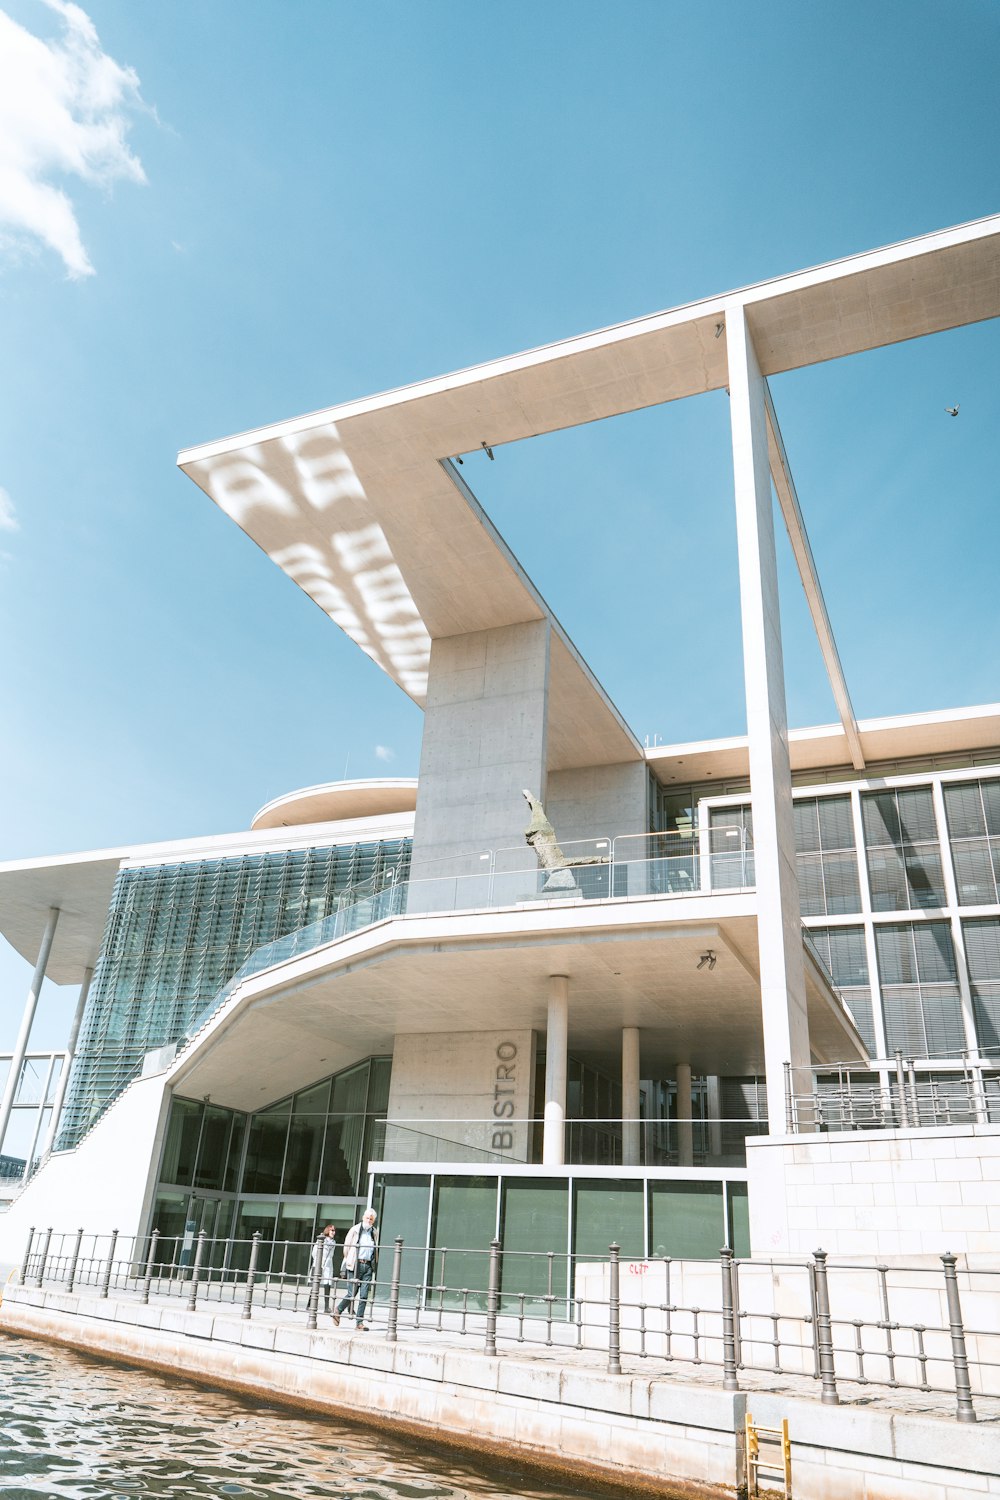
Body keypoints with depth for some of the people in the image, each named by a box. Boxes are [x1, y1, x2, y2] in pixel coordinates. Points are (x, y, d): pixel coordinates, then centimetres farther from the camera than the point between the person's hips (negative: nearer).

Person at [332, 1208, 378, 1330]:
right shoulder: (355, 1230, 2)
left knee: (364, 1295, -2)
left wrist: (373, 1264, 9)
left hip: (368, 1266, 3)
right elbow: (346, 1247, 5)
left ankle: (360, 1322, 4)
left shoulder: (374, 1233, 14)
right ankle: (338, 1310, 22)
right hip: (355, 1264, -3)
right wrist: (349, 1262, 6)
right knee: (352, 1293, -4)